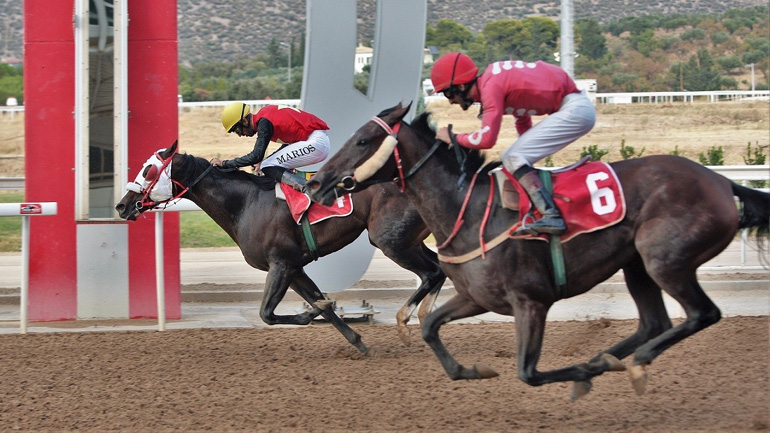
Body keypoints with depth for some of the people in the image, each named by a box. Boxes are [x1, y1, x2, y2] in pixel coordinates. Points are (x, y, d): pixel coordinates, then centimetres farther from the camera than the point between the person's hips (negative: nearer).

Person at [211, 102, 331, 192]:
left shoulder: (264, 123, -15)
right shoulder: (265, 113, 15)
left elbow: (256, 156, -22)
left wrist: (224, 164, -14)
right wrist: (265, 161, 13)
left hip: (315, 143, -10)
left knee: (269, 168, -10)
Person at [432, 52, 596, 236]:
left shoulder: (491, 87, -17)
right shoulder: (493, 78, 12)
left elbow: (486, 139, -23)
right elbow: (522, 116, 24)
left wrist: (453, 138, -7)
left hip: (576, 110, -10)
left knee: (512, 158, -13)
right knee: (518, 158, 18)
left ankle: (552, 217, -24)